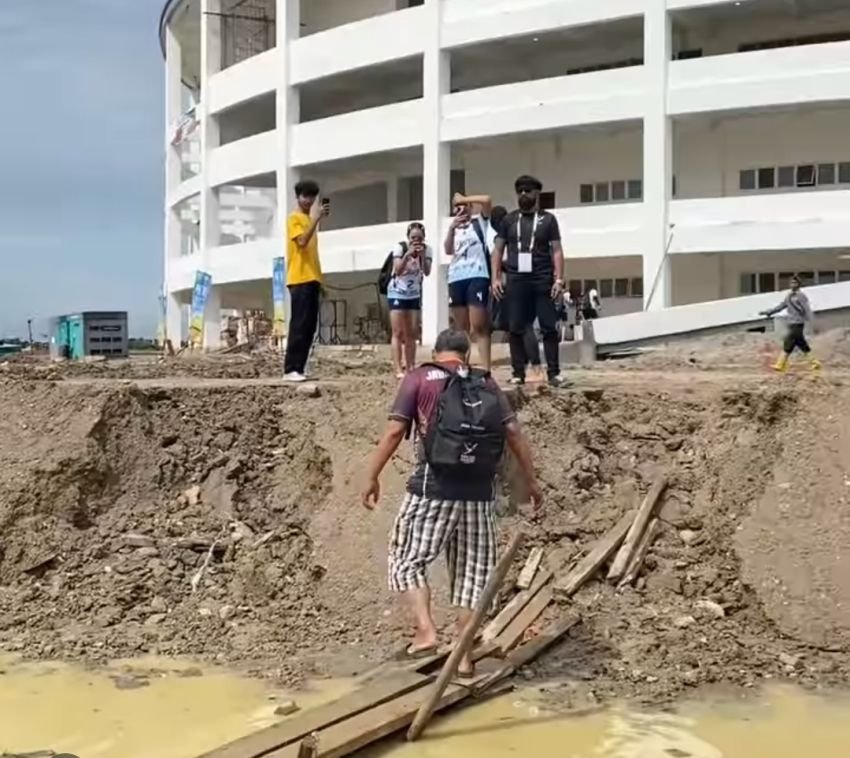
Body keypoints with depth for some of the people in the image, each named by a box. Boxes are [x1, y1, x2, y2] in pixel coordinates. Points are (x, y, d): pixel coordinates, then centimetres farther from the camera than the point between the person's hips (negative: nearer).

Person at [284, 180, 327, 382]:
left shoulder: (310, 219, 22)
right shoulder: (294, 218, -2)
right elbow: (302, 241, -19)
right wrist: (316, 219, -21)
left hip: (312, 279, 8)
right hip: (299, 279, -8)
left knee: (310, 327, 5)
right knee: (299, 326, -12)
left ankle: (299, 369, 7)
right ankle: (290, 370, -13)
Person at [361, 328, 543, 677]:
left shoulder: (419, 378, 3)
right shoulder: (485, 383, 11)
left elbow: (394, 431, -5)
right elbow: (513, 433, 5)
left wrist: (372, 476, 1)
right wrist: (531, 480, 12)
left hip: (433, 486, -3)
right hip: (478, 490, 3)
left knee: (407, 560, 10)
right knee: (472, 571, 11)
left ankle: (426, 631, -6)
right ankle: (464, 656, 13)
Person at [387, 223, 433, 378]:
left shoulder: (427, 250, -7)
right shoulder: (400, 247, -15)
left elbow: (427, 272, -18)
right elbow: (397, 270, -26)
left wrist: (422, 255, -30)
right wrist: (408, 254, -35)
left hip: (414, 294, 4)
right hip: (397, 293, -4)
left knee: (412, 333, 4)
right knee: (398, 332, -11)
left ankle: (410, 367, 10)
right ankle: (398, 369, -15)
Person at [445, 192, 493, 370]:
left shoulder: (480, 220, 8)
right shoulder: (455, 228, 21)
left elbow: (486, 200, -11)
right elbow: (448, 251, 9)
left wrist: (463, 199, 0)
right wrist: (451, 228, -2)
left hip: (477, 276, -5)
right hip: (456, 278, 6)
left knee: (479, 327, -12)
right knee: (462, 328, 7)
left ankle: (486, 370, -13)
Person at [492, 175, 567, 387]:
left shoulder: (547, 219, 7)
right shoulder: (509, 219, 12)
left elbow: (556, 250, 2)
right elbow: (498, 250, 11)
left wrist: (559, 279, -9)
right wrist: (496, 278, 0)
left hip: (543, 281, -1)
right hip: (516, 281, 2)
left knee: (549, 328, -2)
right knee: (516, 329, 2)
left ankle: (554, 373, 0)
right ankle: (518, 373, 8)